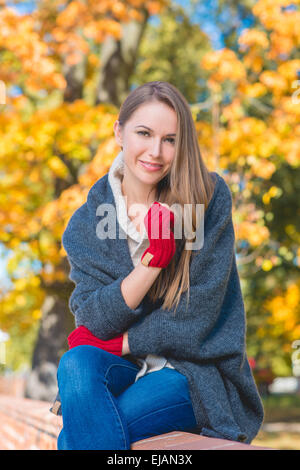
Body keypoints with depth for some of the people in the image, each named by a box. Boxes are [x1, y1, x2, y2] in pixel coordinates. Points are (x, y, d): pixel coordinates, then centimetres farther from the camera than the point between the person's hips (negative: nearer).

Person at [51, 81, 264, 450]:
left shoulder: (210, 198, -9)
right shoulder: (87, 224, 0)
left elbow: (198, 312, -12)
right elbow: (94, 320, -10)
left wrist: (122, 342, -8)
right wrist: (153, 260, -23)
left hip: (195, 369, -4)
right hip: (126, 366, 4)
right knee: (76, 363, -30)